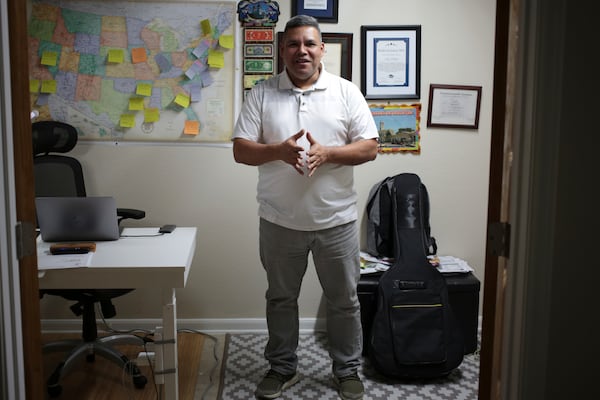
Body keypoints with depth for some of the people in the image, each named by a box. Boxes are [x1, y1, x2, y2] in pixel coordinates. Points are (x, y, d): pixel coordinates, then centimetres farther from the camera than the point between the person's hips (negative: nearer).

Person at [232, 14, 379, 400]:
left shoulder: (346, 92, -2)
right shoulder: (262, 94, -1)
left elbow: (370, 147, -5)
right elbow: (241, 150, -4)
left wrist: (327, 154, -22)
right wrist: (278, 151, -23)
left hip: (336, 221, 0)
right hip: (280, 222, 1)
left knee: (344, 300, 12)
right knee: (280, 298, 16)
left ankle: (348, 369, 32)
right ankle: (282, 368, 35)